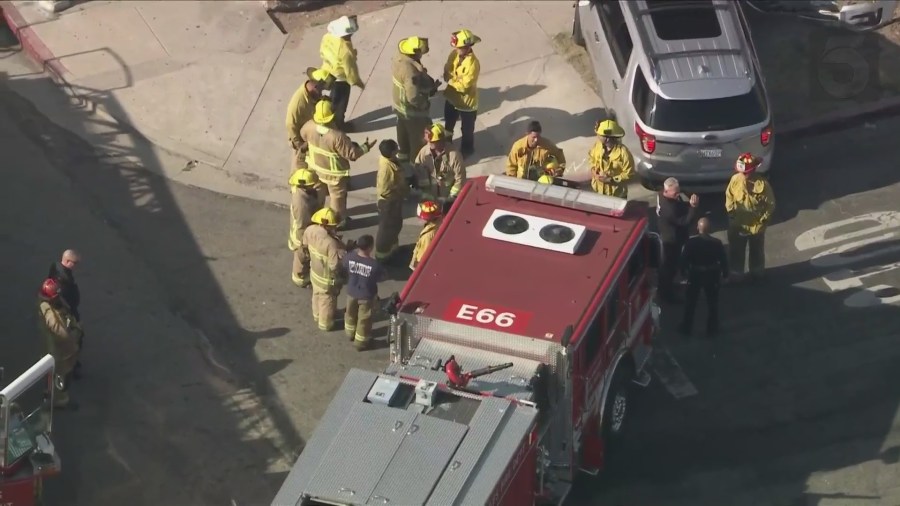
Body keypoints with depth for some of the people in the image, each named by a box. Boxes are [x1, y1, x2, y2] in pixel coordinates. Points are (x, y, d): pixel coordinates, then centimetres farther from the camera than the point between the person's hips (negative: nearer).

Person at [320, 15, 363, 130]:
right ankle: (339, 124, 41)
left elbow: (322, 52, 2)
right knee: (341, 103, 19)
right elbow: (350, 70, -26)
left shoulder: (328, 36, -17)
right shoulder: (345, 50, -38)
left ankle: (333, 120, 50)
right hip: (340, 79, -7)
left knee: (334, 99, 30)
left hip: (328, 73, 7)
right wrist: (358, 83, -8)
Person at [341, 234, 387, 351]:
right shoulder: (374, 264, -32)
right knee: (364, 320, 18)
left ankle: (350, 333, 55)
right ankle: (360, 343, 36)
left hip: (351, 293, 4)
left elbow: (342, 268, 0)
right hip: (367, 296, -4)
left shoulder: (350, 257, -22)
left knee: (351, 314, 30)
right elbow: (383, 276, -15)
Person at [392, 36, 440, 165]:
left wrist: (430, 84, -7)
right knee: (419, 139, 16)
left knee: (404, 132, 32)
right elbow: (414, 98, -37)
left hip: (400, 106, 9)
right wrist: (432, 89, -19)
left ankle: (404, 154, 54)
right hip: (413, 112, -9)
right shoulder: (411, 72, -40)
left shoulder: (400, 58, -12)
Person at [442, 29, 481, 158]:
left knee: (467, 129, 19)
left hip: (467, 102, -7)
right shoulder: (454, 54, -12)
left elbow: (464, 86, -31)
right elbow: (447, 73, -3)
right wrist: (455, 80, -23)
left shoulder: (473, 64, -33)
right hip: (451, 98, 7)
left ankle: (466, 150, 44)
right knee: (448, 125, 29)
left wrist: (451, 81, -20)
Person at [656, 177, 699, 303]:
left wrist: (689, 203, -15)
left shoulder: (662, 195, -9)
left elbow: (680, 207, 4)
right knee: (670, 267, 10)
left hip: (667, 237, 10)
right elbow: (685, 221, -31)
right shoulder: (668, 208, -38)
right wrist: (693, 206, -33)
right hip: (671, 240, -10)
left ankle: (665, 288, 47)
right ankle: (667, 294, 28)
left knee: (666, 265, 27)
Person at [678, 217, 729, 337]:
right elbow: (723, 260, -8)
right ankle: (711, 329, 20)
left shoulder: (691, 242, -17)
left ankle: (686, 328, 22)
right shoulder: (717, 243, -15)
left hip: (695, 274, 0)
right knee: (712, 303, 14)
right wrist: (725, 274, 5)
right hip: (712, 275, 0)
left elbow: (684, 259, -9)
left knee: (690, 302, 15)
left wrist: (684, 271, 7)